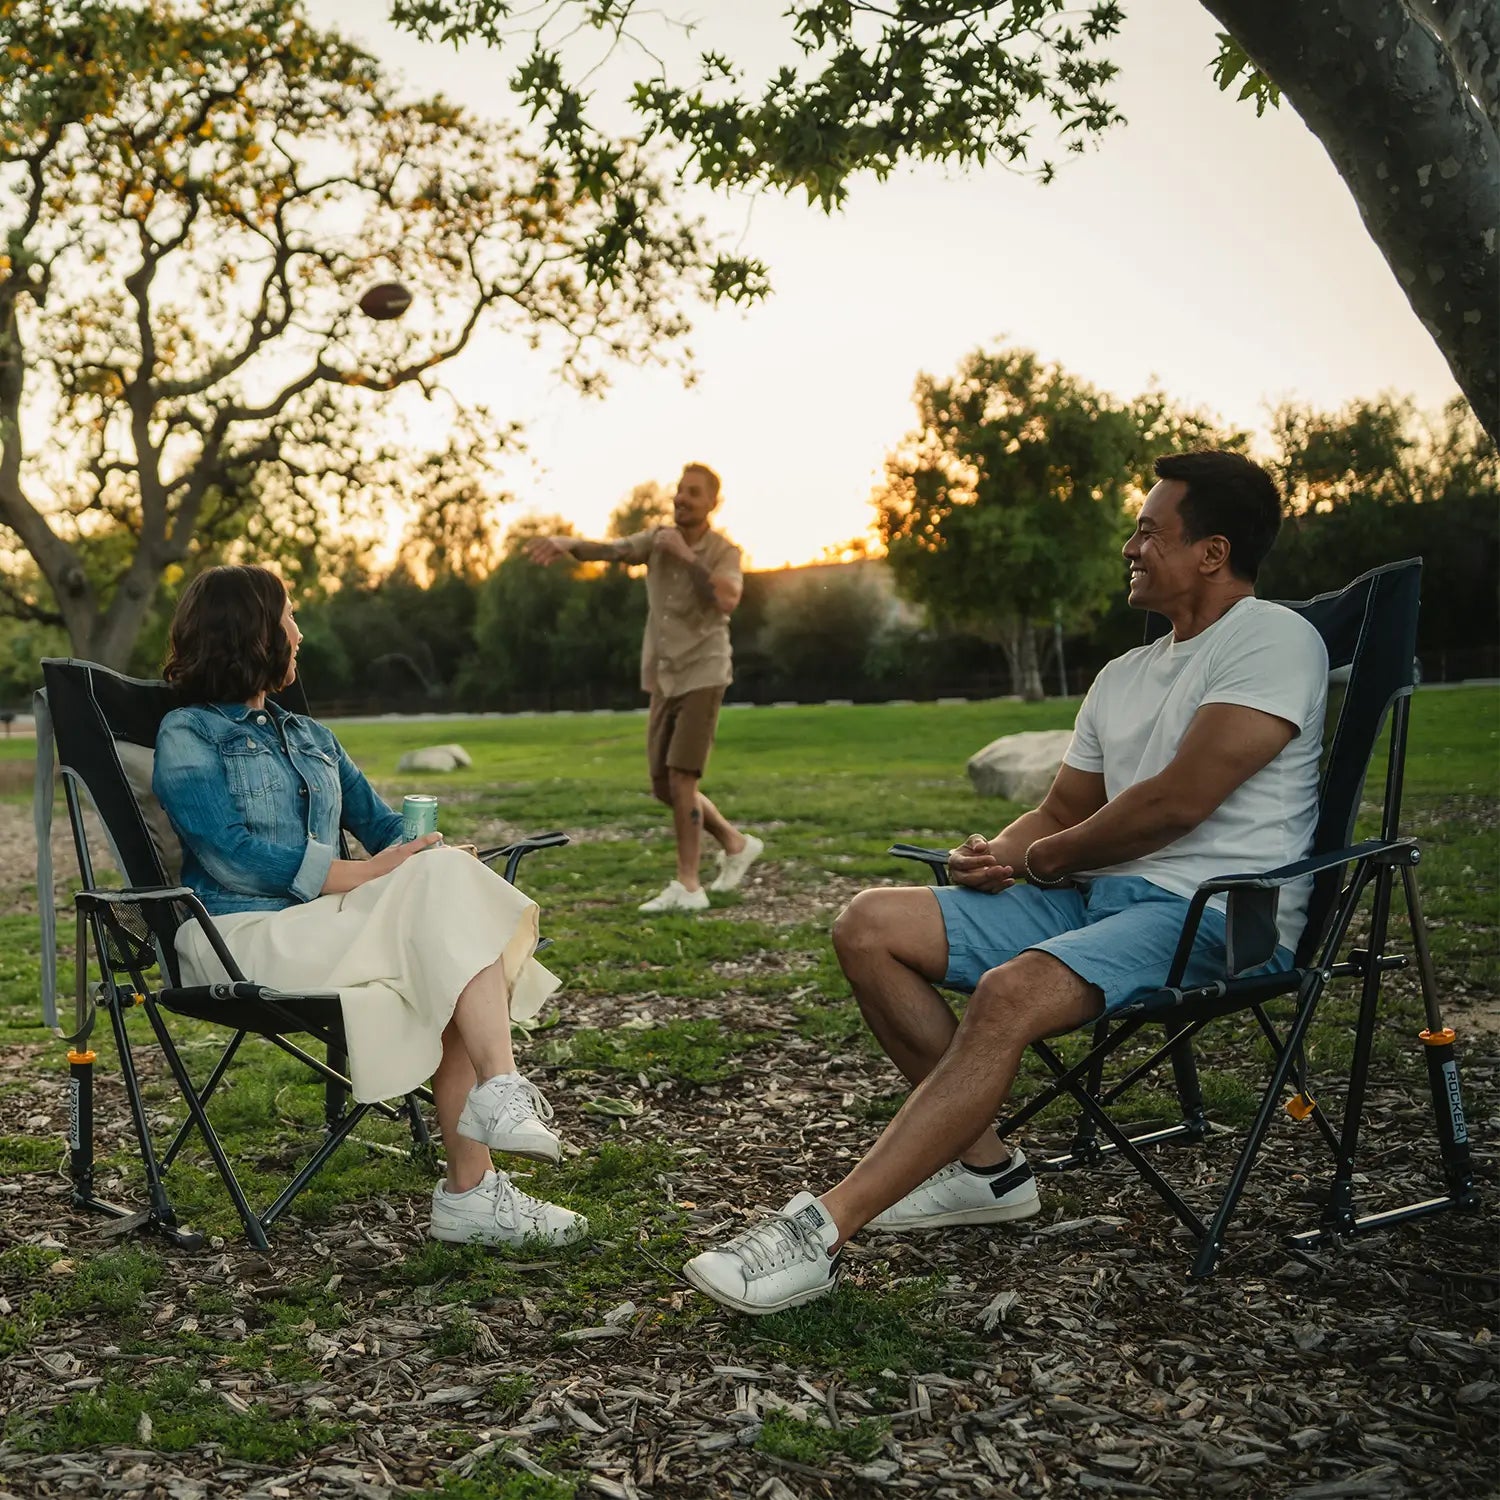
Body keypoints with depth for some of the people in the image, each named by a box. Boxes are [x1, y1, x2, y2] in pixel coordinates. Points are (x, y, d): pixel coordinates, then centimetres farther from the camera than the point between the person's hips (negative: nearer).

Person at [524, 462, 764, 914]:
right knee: (664, 788, 7)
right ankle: (736, 844, 28)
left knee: (680, 780, -16)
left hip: (702, 677, -6)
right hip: (664, 681, 6)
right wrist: (565, 543, -31)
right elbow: (608, 550, -11)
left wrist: (687, 556, -25)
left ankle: (687, 887, -10)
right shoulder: (658, 539, 6)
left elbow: (726, 600, -29)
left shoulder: (725, 551, -8)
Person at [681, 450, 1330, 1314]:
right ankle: (986, 1167, -4)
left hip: (1217, 913, -9)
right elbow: (1063, 813, 24)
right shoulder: (1125, 677, 21)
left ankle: (823, 1230, -34)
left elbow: (1178, 800, -16)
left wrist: (1039, 859, -4)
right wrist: (1001, 854, -1)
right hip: (1095, 895, 9)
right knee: (870, 927, -5)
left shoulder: (1273, 641, -5)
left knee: (1011, 994, -36)